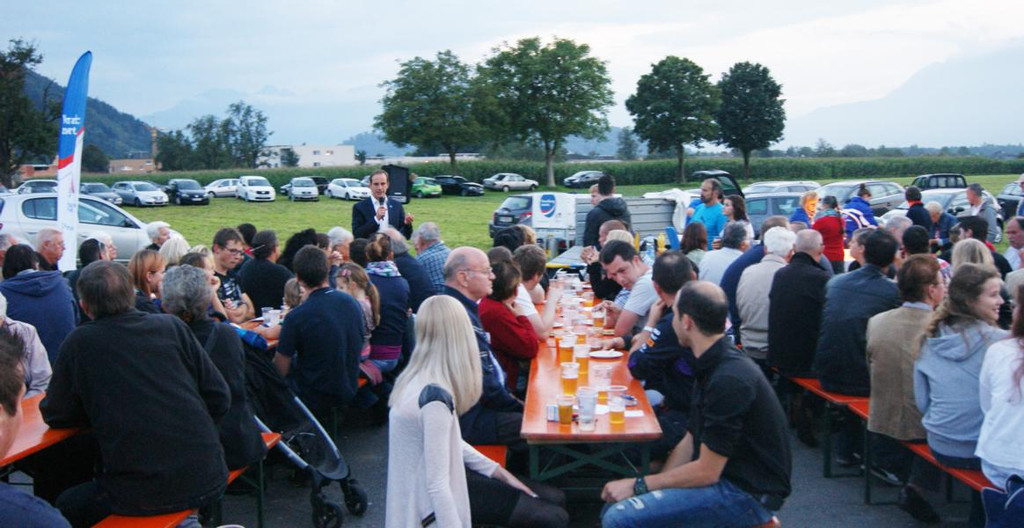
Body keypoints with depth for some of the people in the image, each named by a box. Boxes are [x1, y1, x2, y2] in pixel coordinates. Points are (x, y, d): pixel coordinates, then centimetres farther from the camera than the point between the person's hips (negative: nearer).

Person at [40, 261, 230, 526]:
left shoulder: (79, 343, -3)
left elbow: (55, 416, 9)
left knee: (65, 507, 23)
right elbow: (219, 398, 4)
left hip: (143, 496, -4)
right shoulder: (172, 326, 3)